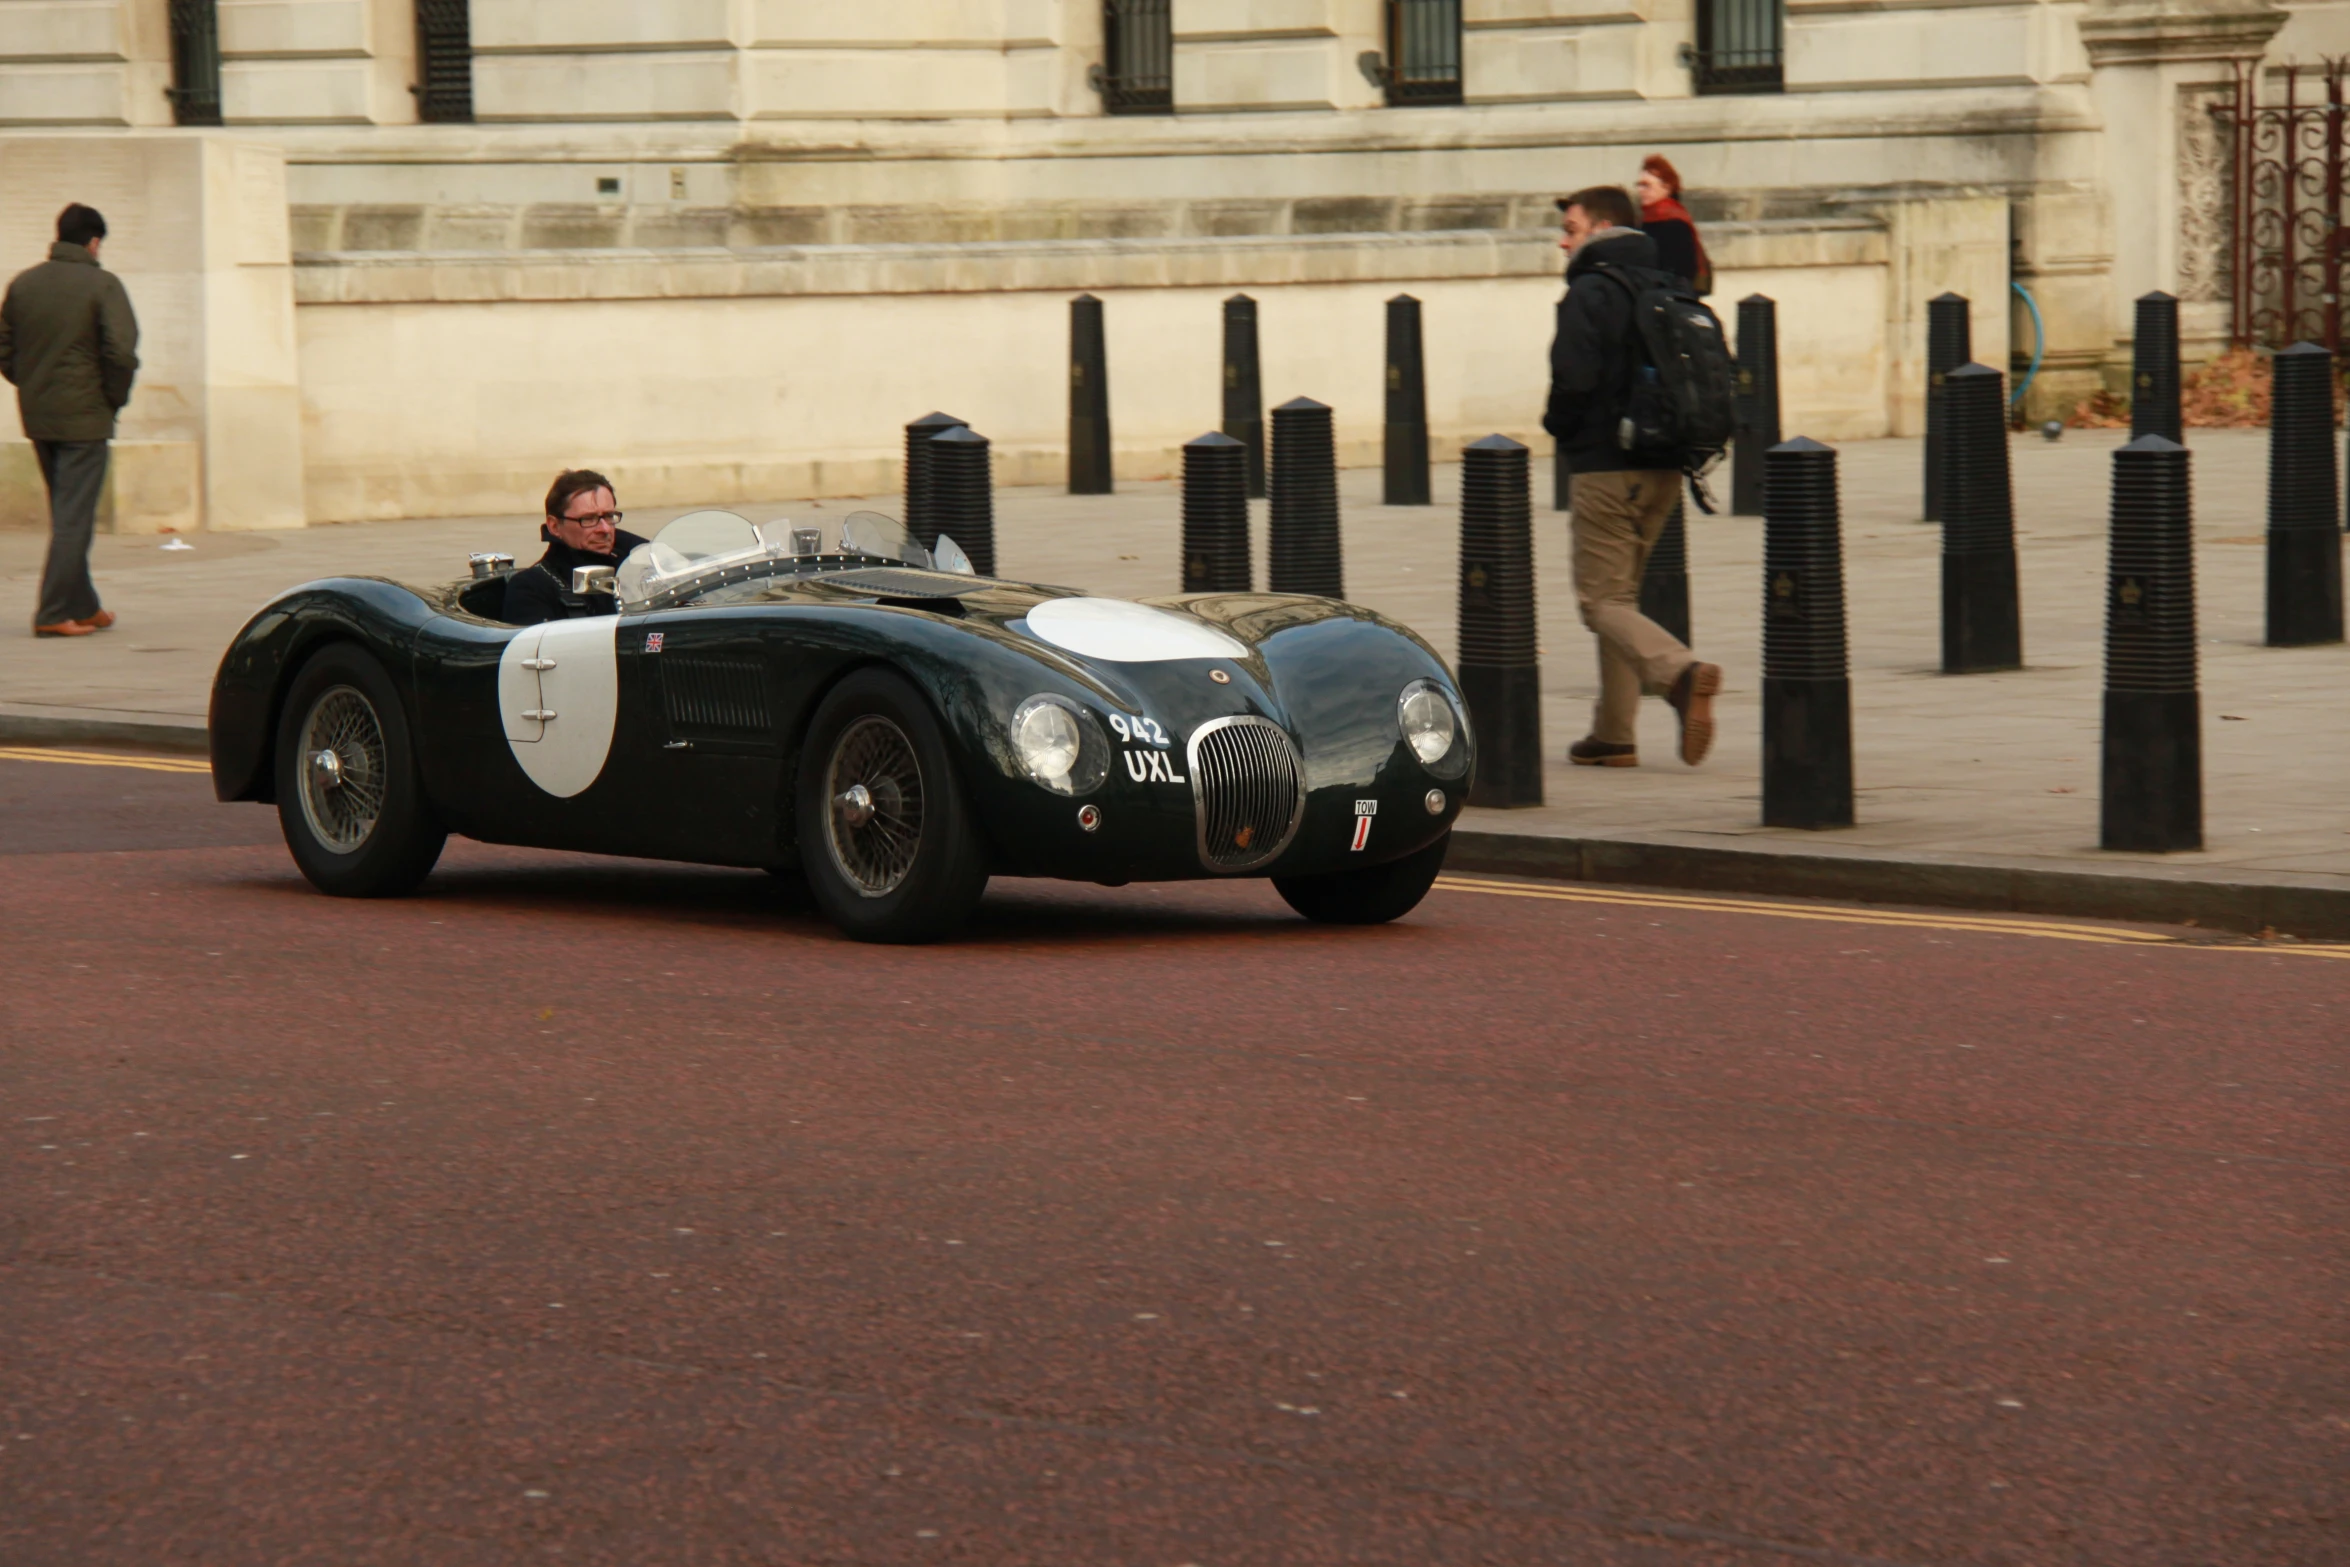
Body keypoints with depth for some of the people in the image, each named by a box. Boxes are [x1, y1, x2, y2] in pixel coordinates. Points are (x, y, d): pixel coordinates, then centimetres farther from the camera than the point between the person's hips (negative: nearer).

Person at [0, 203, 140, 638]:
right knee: (73, 517, -3)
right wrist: (114, 399, -3)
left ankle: (82, 607, 23)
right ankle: (53, 614, -7)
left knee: (67, 515, 17)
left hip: (37, 418, 6)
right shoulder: (102, 285, -10)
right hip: (85, 418, -6)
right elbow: (122, 353, -17)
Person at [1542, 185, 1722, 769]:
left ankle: (1681, 673, -30)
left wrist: (1558, 427, -1)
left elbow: (1573, 378, -20)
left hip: (1606, 466, -8)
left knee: (1603, 600, -4)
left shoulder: (1589, 294, -12)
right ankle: (1614, 733, 16)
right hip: (1664, 469, 8)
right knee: (1622, 594, 17)